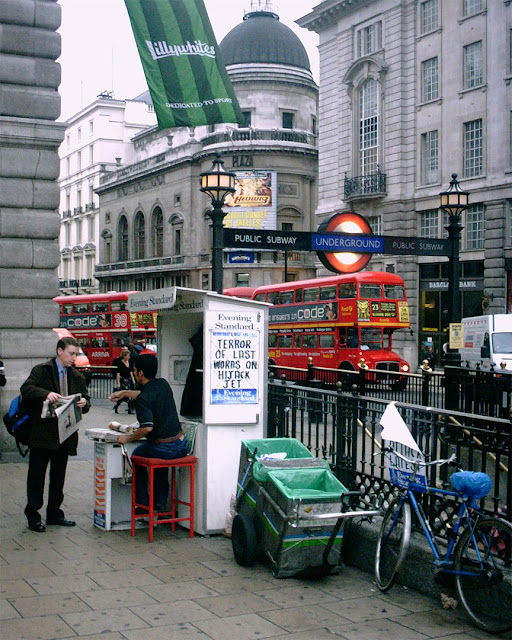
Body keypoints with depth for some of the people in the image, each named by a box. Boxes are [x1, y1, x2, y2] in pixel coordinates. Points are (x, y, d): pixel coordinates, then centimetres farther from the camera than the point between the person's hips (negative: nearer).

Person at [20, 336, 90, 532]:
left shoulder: (77, 377, 14)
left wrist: (84, 403, -10)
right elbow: (26, 389, -16)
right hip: (42, 433, -5)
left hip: (65, 433, 5)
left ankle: (54, 513, 24)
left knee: (59, 476, 13)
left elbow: (85, 400, 15)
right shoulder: (41, 371, -2)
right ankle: (33, 515, 9)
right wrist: (46, 394, -32)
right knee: (36, 474, 0)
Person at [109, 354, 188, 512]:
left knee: (136, 457, 24)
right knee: (160, 455, 38)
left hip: (163, 448, -7)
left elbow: (147, 428, -26)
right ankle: (160, 503, 39)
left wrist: (127, 438, -11)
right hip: (181, 445, 7)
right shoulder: (163, 384, 6)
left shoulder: (143, 399, -18)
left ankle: (144, 504, 27)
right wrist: (124, 393, 34)